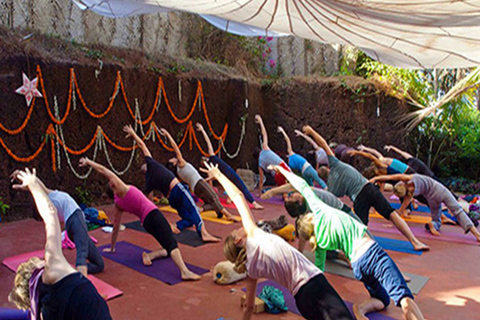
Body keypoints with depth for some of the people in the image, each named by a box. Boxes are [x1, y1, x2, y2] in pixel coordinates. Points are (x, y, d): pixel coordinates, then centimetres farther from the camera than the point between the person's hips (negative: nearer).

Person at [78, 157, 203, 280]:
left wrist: (112, 248, 33)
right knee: (171, 244, -21)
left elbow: (115, 228, 22)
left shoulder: (117, 205, 18)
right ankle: (185, 271, -39)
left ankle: (149, 255, 1)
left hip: (146, 222, 7)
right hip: (153, 215, -7)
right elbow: (104, 170, 6)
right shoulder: (121, 189, 5)